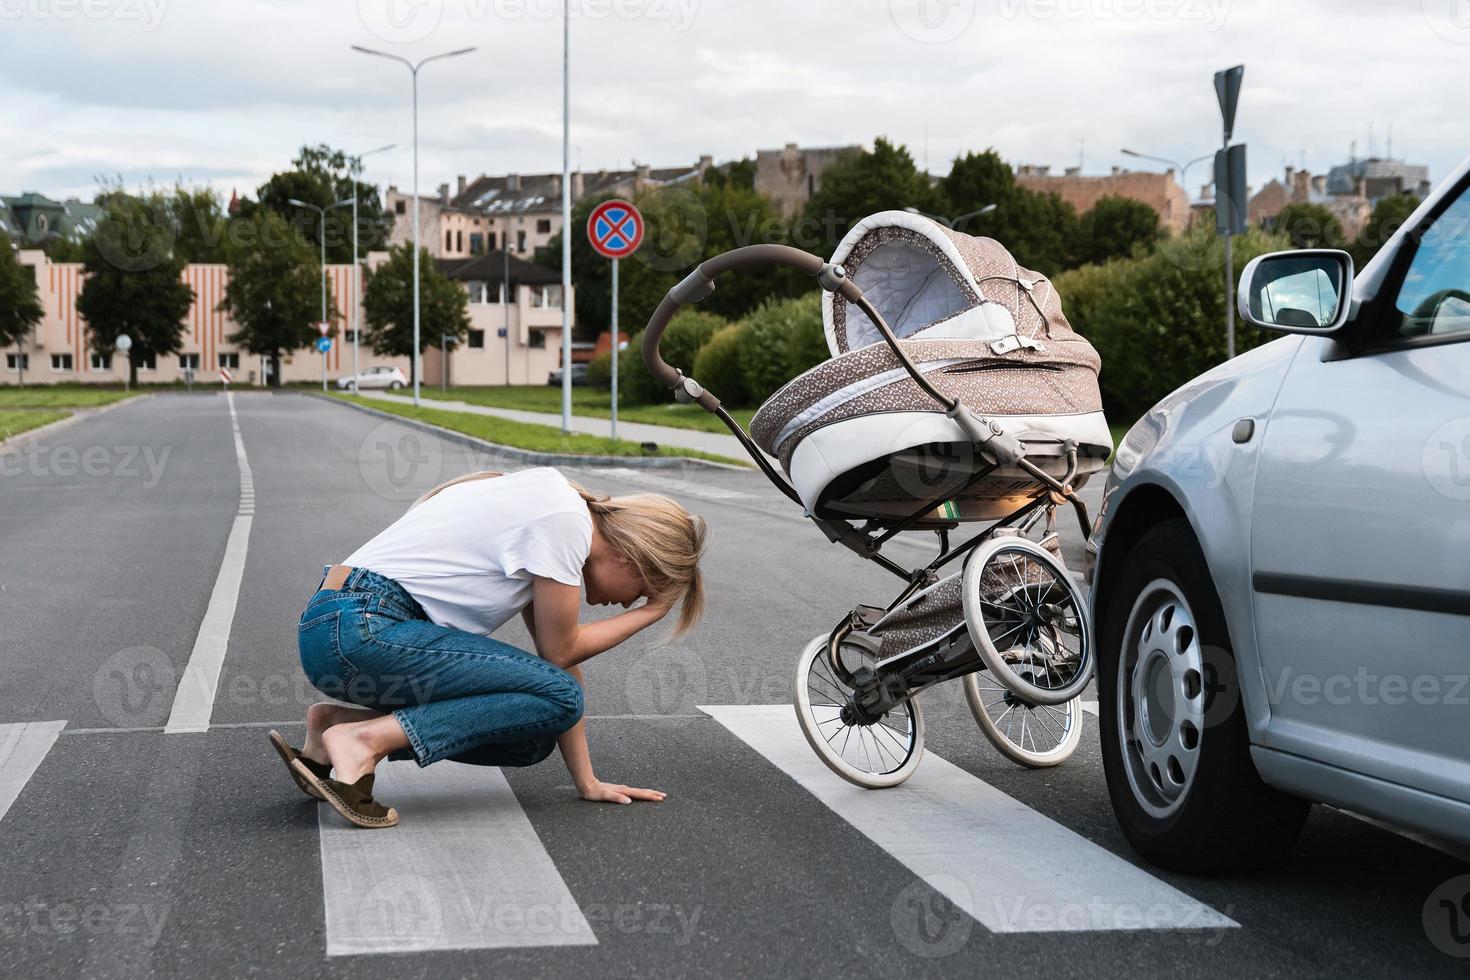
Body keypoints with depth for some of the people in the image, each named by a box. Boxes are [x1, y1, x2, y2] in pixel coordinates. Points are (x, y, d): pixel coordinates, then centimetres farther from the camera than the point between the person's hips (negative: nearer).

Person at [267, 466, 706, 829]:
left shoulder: (552, 504, 17)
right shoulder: (564, 522, -12)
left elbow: (554, 652, 17)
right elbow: (559, 651, -5)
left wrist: (587, 782, 16)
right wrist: (650, 610, 8)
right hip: (363, 628, -10)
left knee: (529, 737, 8)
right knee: (556, 697, -13)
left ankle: (338, 722, 7)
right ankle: (365, 739, -14)